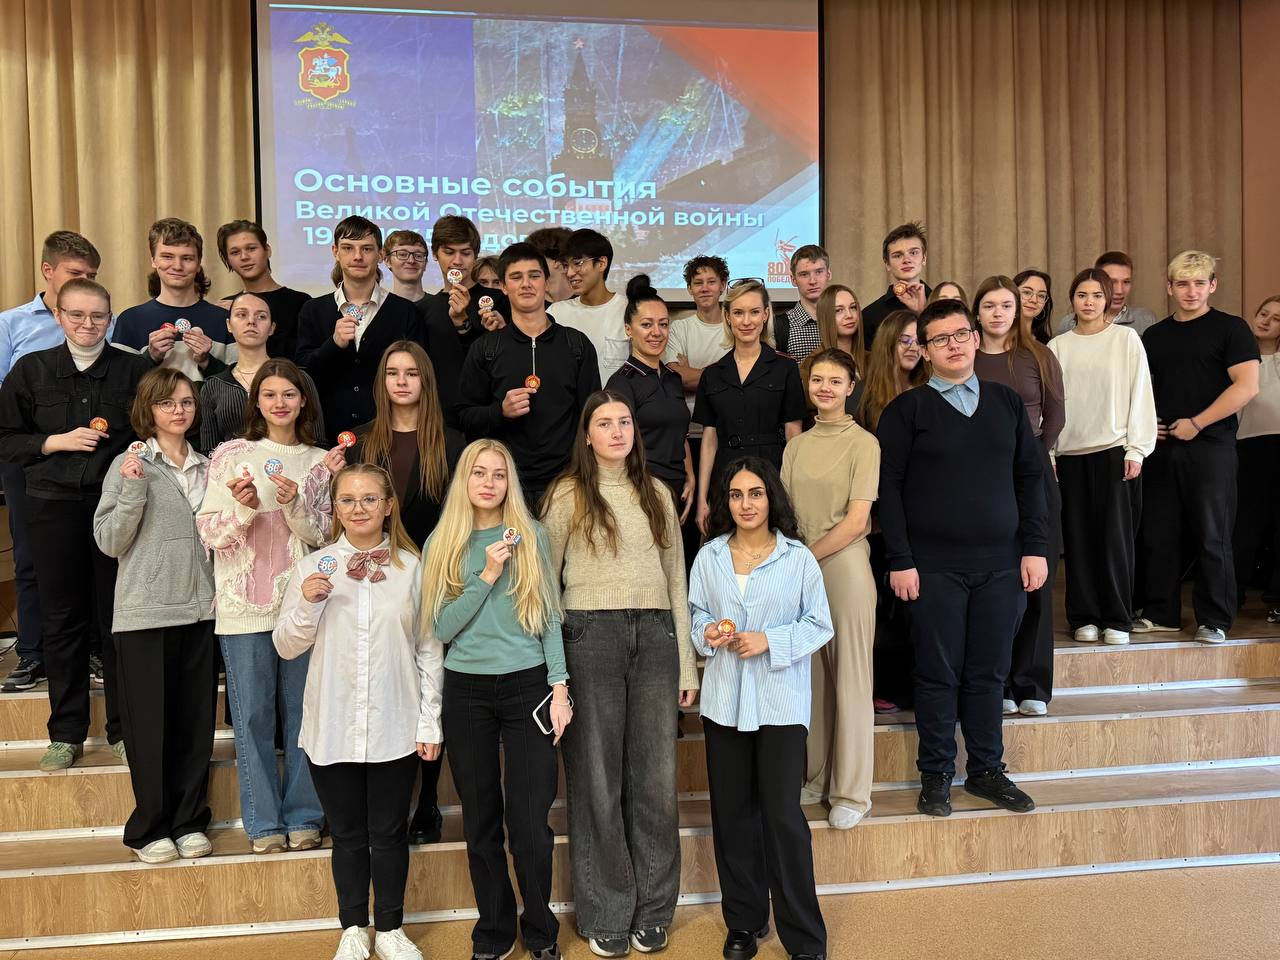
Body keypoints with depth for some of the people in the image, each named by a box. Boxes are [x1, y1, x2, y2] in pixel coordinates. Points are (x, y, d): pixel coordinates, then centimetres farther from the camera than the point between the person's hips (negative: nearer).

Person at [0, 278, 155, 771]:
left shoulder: (135, 369, 2)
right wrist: (57, 442, -9)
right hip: (53, 506, 1)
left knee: (118, 615, 3)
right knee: (62, 617, 8)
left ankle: (123, 728, 16)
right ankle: (66, 732, 21)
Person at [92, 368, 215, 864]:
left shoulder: (207, 467, 11)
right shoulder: (129, 465, -1)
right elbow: (109, 541, -6)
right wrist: (133, 489, -18)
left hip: (200, 609, 4)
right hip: (145, 613, -4)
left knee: (196, 720, 8)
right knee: (149, 721, 3)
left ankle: (189, 820, 21)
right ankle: (151, 826, 17)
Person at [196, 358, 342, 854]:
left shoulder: (319, 461, 8)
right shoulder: (232, 455, 3)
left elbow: (322, 535, 3)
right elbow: (210, 532, 0)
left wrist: (294, 503, -14)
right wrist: (243, 507, -18)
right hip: (245, 605, -1)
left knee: (303, 711, 7)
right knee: (253, 715, 4)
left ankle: (303, 816, 19)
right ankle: (264, 822, 17)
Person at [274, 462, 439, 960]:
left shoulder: (412, 567, -2)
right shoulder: (313, 568, 1)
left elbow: (429, 649, 0)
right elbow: (286, 648, 4)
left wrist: (430, 721, -2)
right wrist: (307, 604, -15)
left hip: (395, 728, -1)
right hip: (333, 728, 1)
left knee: (389, 834, 11)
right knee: (347, 835, 14)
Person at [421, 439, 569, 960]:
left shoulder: (532, 536, 2)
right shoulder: (442, 544, 5)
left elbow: (549, 618, 2)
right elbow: (443, 628, -3)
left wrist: (560, 687, -5)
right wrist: (487, 575, -13)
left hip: (527, 684, -1)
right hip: (466, 690, 2)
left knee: (529, 821, -1)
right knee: (481, 821, 11)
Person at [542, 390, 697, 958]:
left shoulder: (657, 495, 14)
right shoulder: (568, 494, 3)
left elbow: (676, 581, 14)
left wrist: (686, 662, 10)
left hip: (655, 635, 3)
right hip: (590, 634, -3)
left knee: (655, 776, 6)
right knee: (597, 777, 5)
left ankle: (652, 911, 23)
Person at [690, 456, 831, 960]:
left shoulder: (798, 558, -3)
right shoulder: (708, 557, 5)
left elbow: (819, 626, -1)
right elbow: (694, 614, 14)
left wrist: (770, 641, -15)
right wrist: (706, 633, -8)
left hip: (780, 701, -3)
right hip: (724, 700, 3)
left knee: (783, 814, -3)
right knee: (732, 813, 11)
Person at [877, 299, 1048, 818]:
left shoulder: (1007, 402, 11)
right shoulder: (907, 409, 0)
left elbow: (1030, 477, 12)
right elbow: (888, 486, -4)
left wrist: (1035, 547, 4)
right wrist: (900, 561, -9)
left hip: (1001, 562, 3)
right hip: (935, 566, -3)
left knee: (989, 672, 9)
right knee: (938, 673, 4)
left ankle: (986, 770, 24)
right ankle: (936, 776, 17)